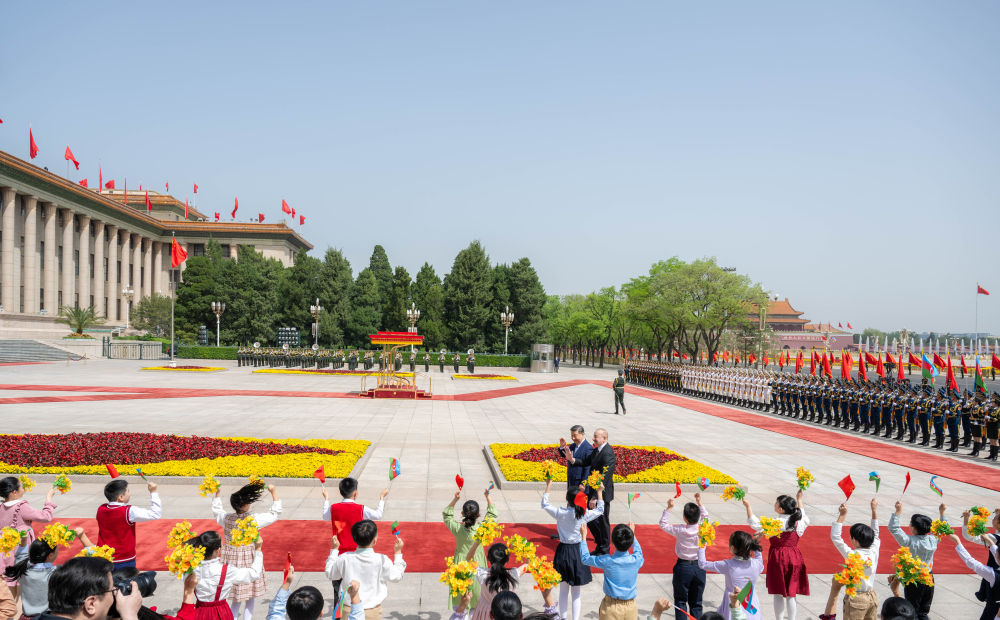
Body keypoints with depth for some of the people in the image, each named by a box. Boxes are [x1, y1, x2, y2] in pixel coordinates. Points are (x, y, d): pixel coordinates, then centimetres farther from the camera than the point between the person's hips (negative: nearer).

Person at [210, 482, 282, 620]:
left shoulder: (226, 518, -7)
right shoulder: (254, 520, -19)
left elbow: (216, 510, 16)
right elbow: (274, 513, -8)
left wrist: (217, 493, 22)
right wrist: (273, 492, -7)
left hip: (230, 561, 4)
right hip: (248, 561, -4)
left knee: (235, 599, 18)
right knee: (250, 598, 11)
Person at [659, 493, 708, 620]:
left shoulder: (680, 530, -19)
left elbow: (663, 524, -4)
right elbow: (706, 517, 11)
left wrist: (669, 508, -5)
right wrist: (699, 503, 12)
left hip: (683, 567, -3)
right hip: (699, 567, 3)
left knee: (680, 601, 12)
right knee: (696, 602, 15)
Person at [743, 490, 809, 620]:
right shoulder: (799, 522, -4)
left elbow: (755, 524, -15)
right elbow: (804, 517, 21)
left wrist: (748, 506, -10)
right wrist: (799, 500, 31)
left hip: (778, 559, -4)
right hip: (795, 559, 4)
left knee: (778, 594, 9)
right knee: (791, 594, 13)